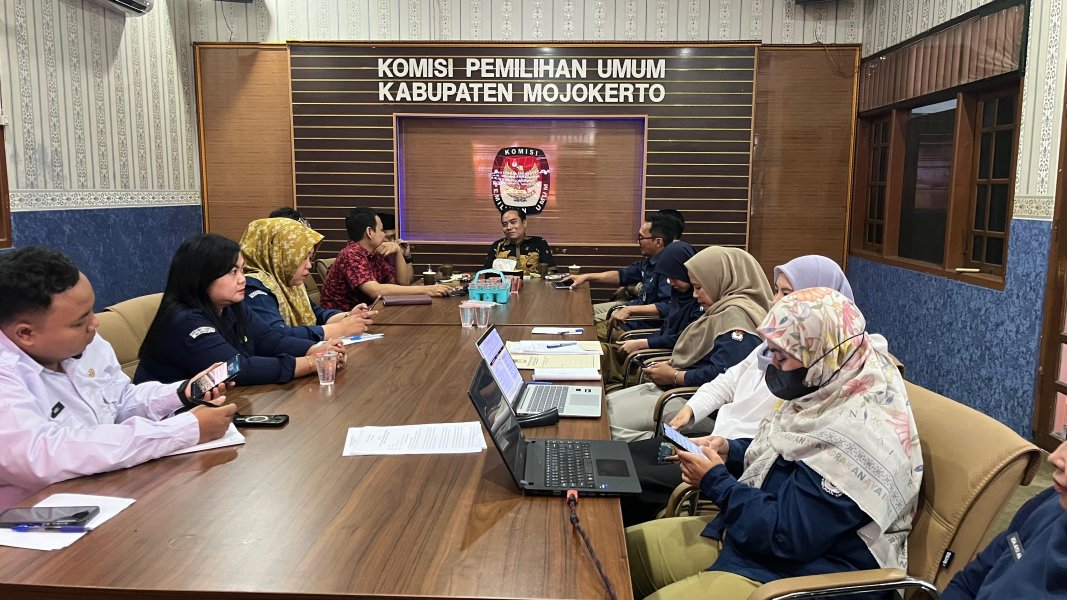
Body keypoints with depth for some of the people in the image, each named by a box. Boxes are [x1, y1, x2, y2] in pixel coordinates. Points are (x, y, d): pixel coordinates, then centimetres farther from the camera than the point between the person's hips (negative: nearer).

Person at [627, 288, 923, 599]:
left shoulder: (858, 433, -30)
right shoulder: (832, 391, 1)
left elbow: (786, 536, -28)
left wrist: (715, 482, -16)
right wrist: (730, 451, -1)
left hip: (792, 572, -9)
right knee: (628, 545, 6)